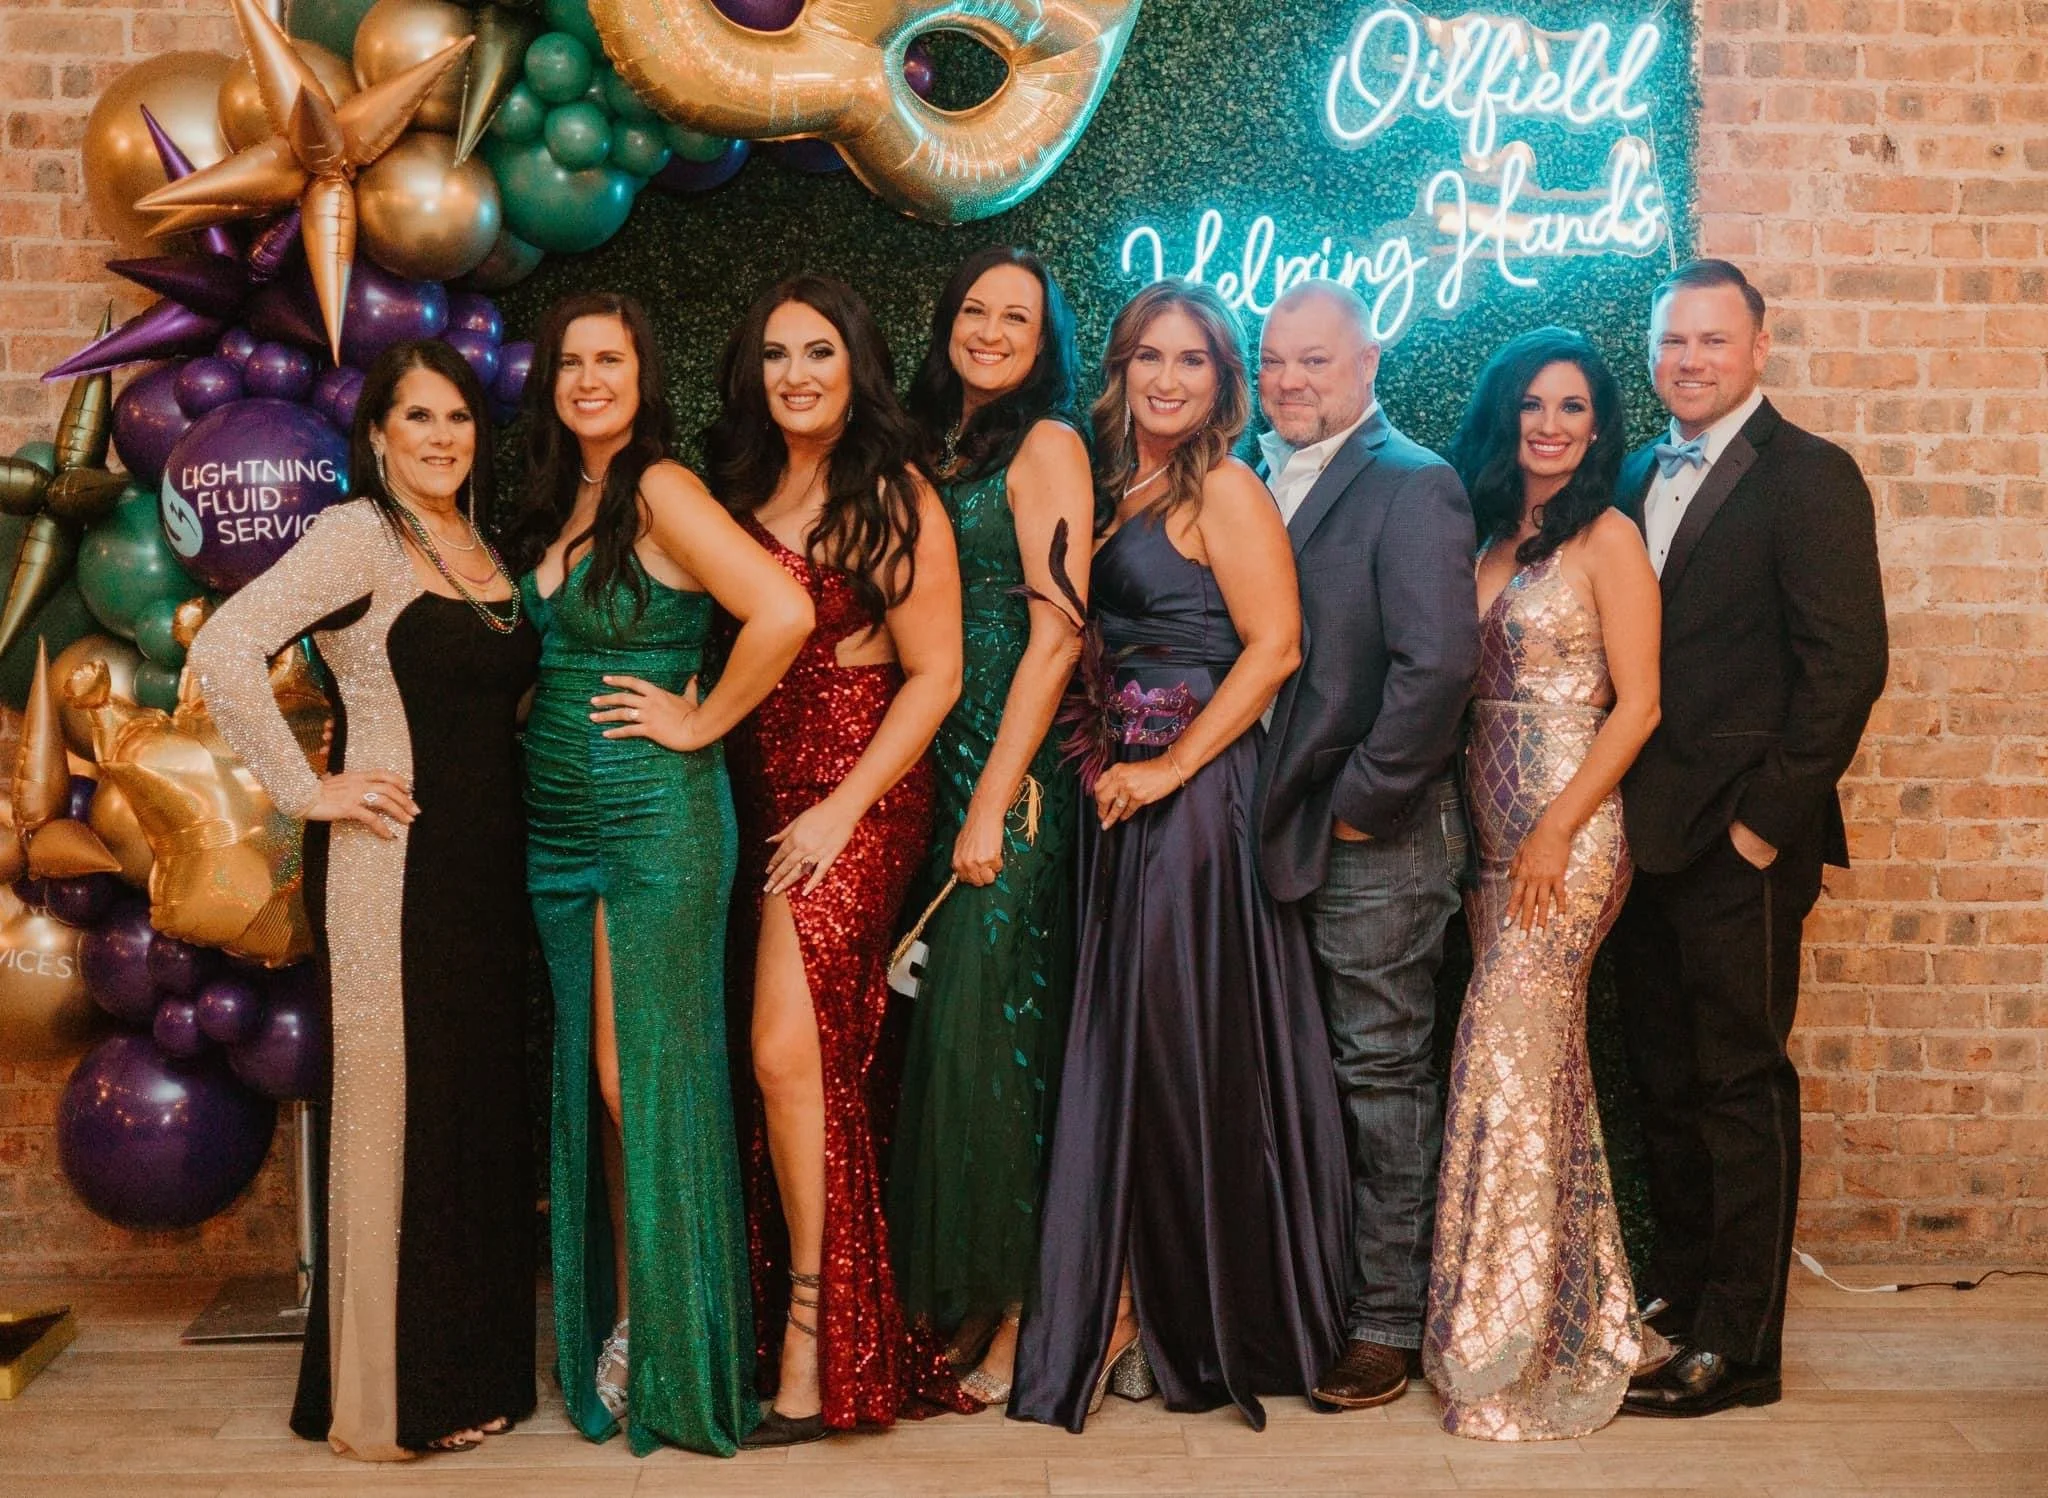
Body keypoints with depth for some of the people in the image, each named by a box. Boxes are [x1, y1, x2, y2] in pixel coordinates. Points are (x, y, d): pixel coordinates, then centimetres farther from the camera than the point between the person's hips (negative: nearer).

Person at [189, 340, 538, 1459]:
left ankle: (473, 1366, 22)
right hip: (393, 862, -7)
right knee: (399, 1105, -2)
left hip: (485, 860, 8)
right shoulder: (359, 536, -9)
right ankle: (391, 1397, 10)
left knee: (482, 1104, 11)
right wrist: (306, 789, -16)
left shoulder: (482, 548, 15)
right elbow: (223, 652, -19)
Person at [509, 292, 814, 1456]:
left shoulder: (660, 490, -12)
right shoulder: (560, 502, 13)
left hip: (655, 817, -8)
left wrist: (700, 723, -14)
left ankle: (669, 1358, 12)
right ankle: (610, 1328, 22)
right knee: (595, 1081, 11)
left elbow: (783, 613, -24)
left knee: (648, 1081, -1)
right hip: (563, 821, 8)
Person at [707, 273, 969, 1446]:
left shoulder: (894, 499, -5)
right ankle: (797, 1324, 16)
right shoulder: (741, 491, 13)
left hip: (859, 796, -5)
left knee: (789, 1052, -14)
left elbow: (935, 674, -8)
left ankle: (814, 1337, -3)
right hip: (761, 794, 5)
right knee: (804, 1064, 6)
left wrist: (844, 809, -13)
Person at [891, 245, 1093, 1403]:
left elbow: (1056, 635, -12)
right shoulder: (935, 448, 17)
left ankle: (1022, 1306, 4)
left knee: (993, 1023, -6)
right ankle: (953, 1290, 18)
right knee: (934, 1023, 8)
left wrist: (995, 800, -16)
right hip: (932, 764, 7)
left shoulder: (1047, 447, -5)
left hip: (1015, 771, -7)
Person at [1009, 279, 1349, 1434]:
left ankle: (1206, 1322, 12)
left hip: (1198, 796, -7)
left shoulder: (1225, 488, -7)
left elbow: (1274, 644, -16)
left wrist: (1172, 765, -16)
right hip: (1123, 795, 7)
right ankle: (1142, 1305, 20)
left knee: (1187, 1046, -1)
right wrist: (1099, 750, 4)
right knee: (1122, 1045, 9)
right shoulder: (1117, 492, 15)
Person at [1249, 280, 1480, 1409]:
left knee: (1382, 1080, 3)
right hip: (1275, 834, 7)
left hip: (1371, 843, -7)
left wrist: (1363, 801, -16)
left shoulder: (1412, 486, -11)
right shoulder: (1254, 476, 12)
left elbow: (1439, 662, -20)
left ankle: (1388, 1322, 13)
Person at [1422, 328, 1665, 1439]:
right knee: (1542, 1059, 11)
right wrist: (1467, 824, 5)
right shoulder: (1486, 537, 13)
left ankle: (1511, 1344, 2)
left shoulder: (1607, 538, -5)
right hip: (1488, 831, 6)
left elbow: (1637, 703, -10)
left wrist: (1556, 833, -16)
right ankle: (1579, 1307, 22)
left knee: (1509, 1062, -8)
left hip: (1569, 827, -6)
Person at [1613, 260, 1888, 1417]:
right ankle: (1680, 1292, 27)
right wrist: (1615, 816, 7)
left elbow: (1848, 663, -13)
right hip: (1648, 833, 7)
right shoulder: (1638, 479, 15)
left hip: (1740, 842, -7)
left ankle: (1740, 1344, 8)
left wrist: (1767, 819, -15)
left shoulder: (1809, 476, -7)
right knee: (1666, 1081, 14)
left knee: (1741, 1083, 0)